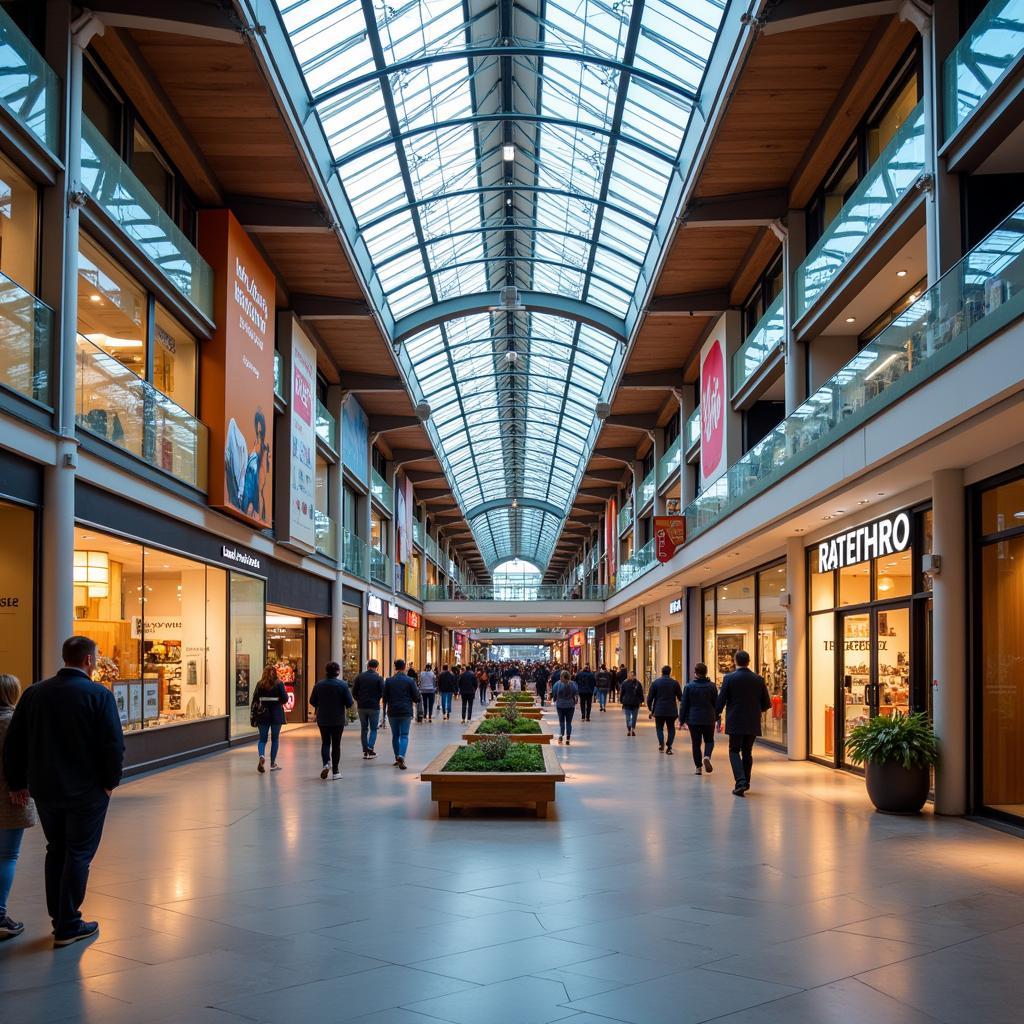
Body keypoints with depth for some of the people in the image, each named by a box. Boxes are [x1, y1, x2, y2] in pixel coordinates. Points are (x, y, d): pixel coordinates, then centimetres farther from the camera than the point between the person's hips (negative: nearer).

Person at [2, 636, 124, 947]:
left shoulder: (34, 693, 2)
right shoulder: (99, 695, -12)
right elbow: (114, 744, -16)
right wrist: (111, 781, -2)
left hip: (45, 790, 5)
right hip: (86, 792, -5)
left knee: (56, 851, 19)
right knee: (79, 854, 5)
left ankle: (59, 919, 25)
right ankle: (68, 926, 7)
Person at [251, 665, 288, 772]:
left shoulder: (260, 684, 0)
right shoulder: (279, 684, -5)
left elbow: (255, 700, -1)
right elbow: (285, 699, -9)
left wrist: (253, 715, 4)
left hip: (263, 714, 1)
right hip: (276, 713, -1)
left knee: (262, 738, 9)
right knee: (275, 739, 10)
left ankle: (261, 756, -19)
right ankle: (273, 764, 12)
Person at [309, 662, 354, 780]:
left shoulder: (319, 685, -4)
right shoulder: (342, 685, -11)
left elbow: (312, 701, 1)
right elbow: (349, 703, -12)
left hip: (322, 719, 2)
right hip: (338, 720, -2)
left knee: (325, 742, 14)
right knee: (336, 744, 7)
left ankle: (325, 763, -10)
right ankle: (335, 771, 8)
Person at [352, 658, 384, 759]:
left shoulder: (359, 677, 2)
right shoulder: (379, 678, -5)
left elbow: (354, 692, 0)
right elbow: (383, 692, -8)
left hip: (361, 706, 2)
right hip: (374, 706, -2)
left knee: (364, 729, 11)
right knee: (373, 729, 7)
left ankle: (365, 751, 10)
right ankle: (370, 747, -13)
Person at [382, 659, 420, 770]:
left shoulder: (389, 681, 1)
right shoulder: (409, 680, -4)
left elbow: (385, 697, 5)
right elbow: (416, 697, -3)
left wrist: (385, 712, 15)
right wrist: (414, 702, 20)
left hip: (392, 712, 2)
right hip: (406, 711, -2)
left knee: (395, 735, 13)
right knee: (404, 735, -1)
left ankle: (397, 759, 18)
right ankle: (401, 756, -21)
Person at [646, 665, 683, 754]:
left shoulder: (655, 682, -1)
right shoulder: (675, 683, -1)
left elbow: (649, 698, -2)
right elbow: (680, 697, 3)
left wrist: (650, 708, 11)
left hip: (659, 710, 0)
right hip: (671, 711, 0)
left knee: (659, 728, 12)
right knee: (671, 728, 12)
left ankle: (661, 743, -12)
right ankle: (669, 746, -4)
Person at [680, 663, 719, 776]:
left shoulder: (689, 686, -5)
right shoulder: (712, 686, -2)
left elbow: (684, 704, -3)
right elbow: (716, 703, 2)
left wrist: (682, 720, 3)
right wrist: (716, 718, 13)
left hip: (693, 719, -1)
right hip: (709, 719, 1)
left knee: (696, 743, 8)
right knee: (709, 740, 15)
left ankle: (698, 766, 7)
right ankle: (707, 756, -13)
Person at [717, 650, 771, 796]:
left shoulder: (729, 678, -9)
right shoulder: (758, 679, 1)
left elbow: (720, 701, -8)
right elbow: (767, 704, 4)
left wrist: (717, 713, 10)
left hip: (735, 723, -3)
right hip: (753, 724, 3)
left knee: (734, 751, 5)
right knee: (747, 752, 16)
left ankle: (740, 782, -13)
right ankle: (745, 783, 21)